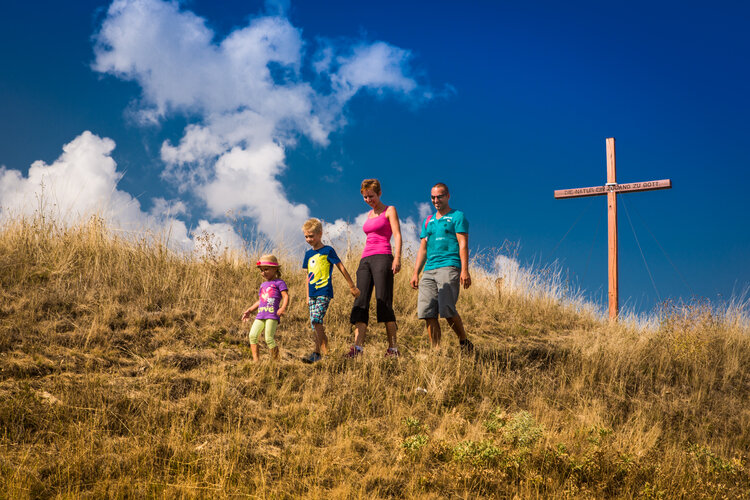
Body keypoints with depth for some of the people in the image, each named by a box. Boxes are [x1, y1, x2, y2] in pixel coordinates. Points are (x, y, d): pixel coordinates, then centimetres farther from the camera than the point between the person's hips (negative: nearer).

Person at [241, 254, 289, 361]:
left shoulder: (279, 282, 3)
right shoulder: (263, 285, 26)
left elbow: (286, 297, -8)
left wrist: (283, 308, -25)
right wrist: (249, 310, 28)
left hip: (272, 316, -7)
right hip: (260, 316, 7)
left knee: (269, 339, -15)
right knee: (252, 335, -9)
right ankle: (255, 360, -5)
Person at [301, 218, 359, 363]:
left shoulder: (327, 251, -4)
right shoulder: (308, 254, 15)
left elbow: (341, 268, 0)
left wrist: (352, 287, 2)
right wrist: (308, 296, 20)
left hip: (324, 292, -7)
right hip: (313, 294, 7)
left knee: (316, 320, -20)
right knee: (315, 324, 5)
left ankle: (317, 353, -22)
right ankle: (322, 352, 12)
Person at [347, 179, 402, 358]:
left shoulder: (389, 211, 5)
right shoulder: (370, 214, 24)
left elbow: (397, 235, -5)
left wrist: (397, 258, -18)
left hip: (382, 257, -7)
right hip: (365, 260, 7)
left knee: (384, 303, -12)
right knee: (361, 303, -6)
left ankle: (393, 348, -10)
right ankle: (357, 347, -14)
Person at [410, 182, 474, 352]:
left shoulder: (457, 217, 6)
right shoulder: (428, 221, 24)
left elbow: (463, 245, -3)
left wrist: (465, 270, -14)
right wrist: (415, 273, 13)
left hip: (449, 267, -6)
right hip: (429, 270, 6)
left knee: (447, 309, -17)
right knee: (427, 312, -6)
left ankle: (464, 342, 1)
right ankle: (436, 351, -3)